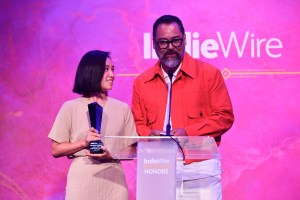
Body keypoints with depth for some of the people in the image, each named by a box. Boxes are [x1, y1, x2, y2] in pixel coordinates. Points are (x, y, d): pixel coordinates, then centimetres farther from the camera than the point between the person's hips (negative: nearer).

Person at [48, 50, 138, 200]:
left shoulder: (122, 109, 6)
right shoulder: (70, 108, 1)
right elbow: (56, 150, 1)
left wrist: (111, 155, -12)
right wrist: (84, 143, -13)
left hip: (114, 183, 2)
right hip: (82, 183, -2)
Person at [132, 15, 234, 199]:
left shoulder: (209, 74, 2)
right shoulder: (141, 82, 10)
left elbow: (225, 117, -2)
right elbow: (138, 124, 14)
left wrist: (188, 132, -13)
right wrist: (149, 135, -9)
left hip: (201, 170, -2)